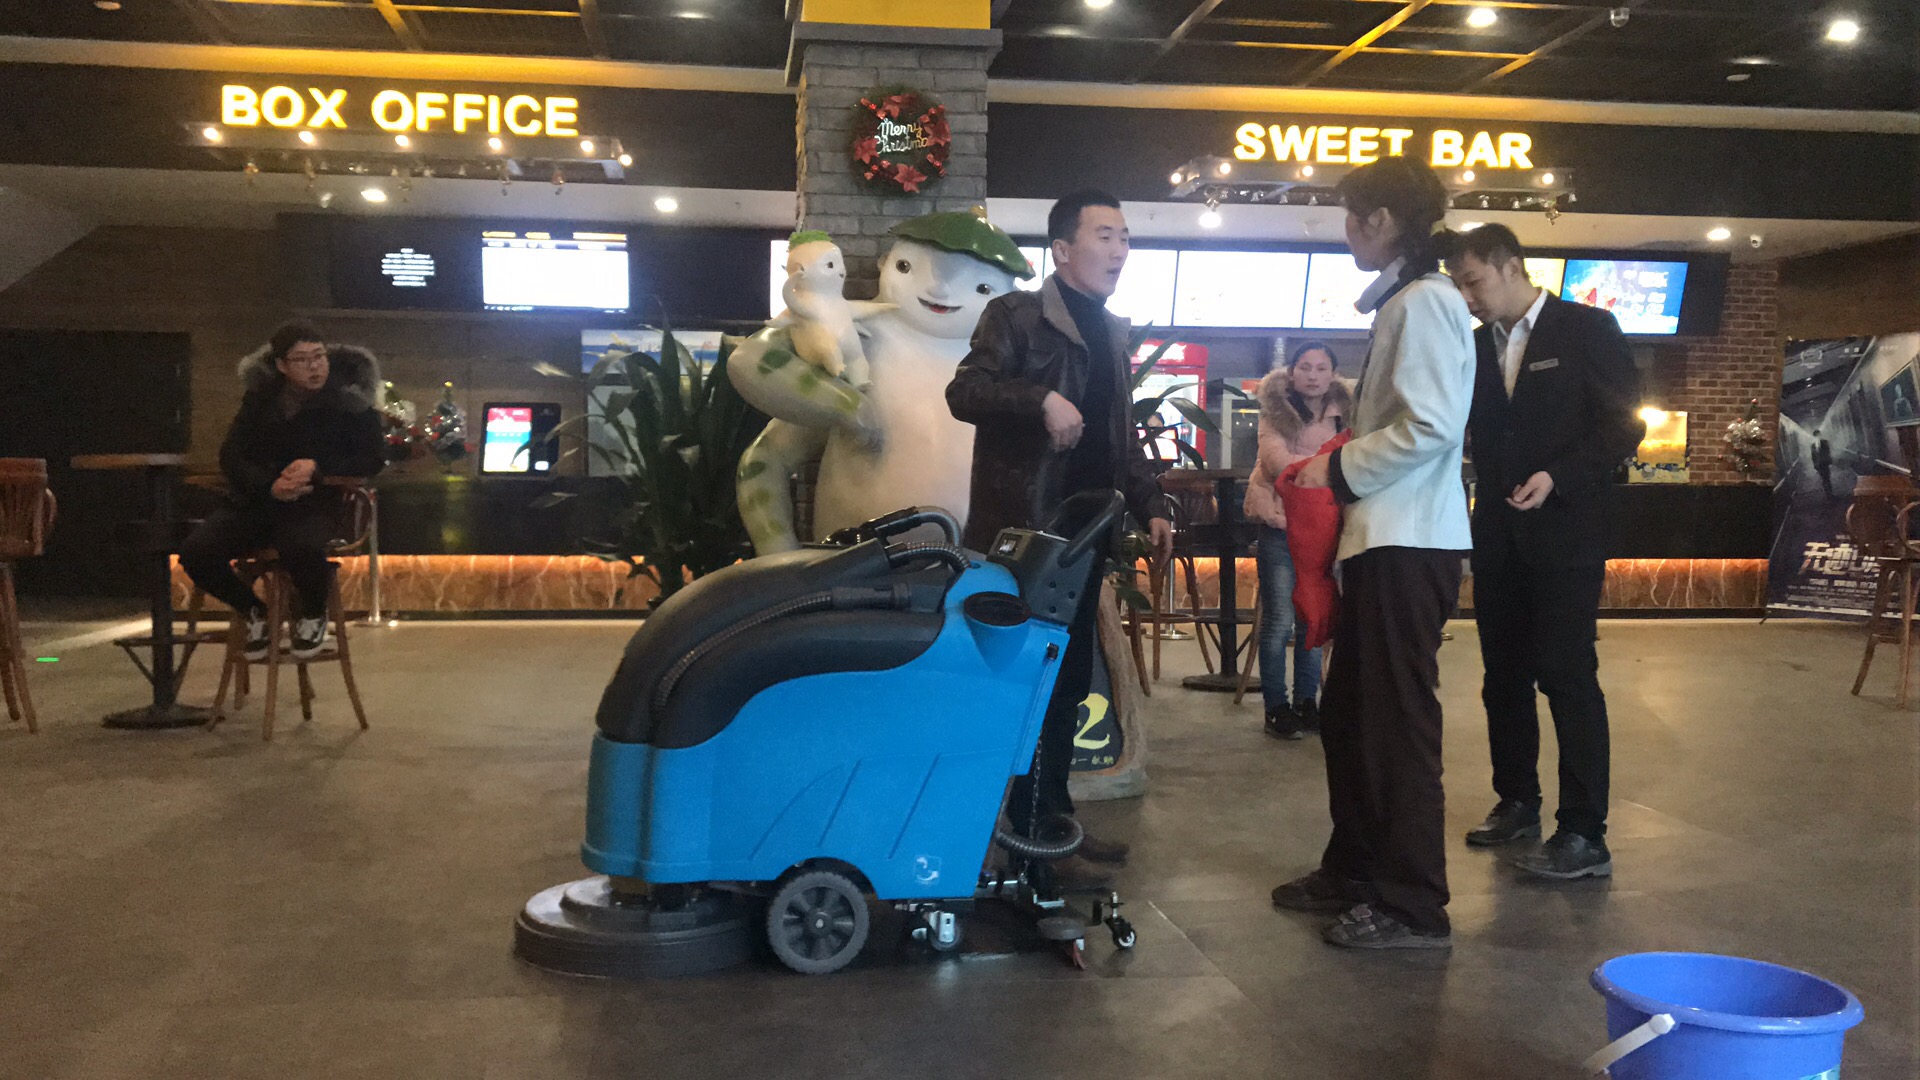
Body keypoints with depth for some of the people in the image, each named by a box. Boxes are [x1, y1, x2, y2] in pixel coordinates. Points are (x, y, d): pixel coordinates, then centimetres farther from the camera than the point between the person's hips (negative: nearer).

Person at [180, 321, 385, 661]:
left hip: (314, 502, -4)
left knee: (302, 548, -39)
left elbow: (372, 461, -4)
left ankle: (314, 615, -3)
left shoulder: (348, 398, -5)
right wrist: (269, 486, -20)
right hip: (256, 500, 4)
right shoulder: (261, 397, 4)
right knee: (195, 552, -21)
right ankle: (254, 613, 8)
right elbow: (231, 455, 1)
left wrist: (317, 467, -20)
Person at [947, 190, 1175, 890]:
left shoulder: (1113, 332, 19)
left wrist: (1150, 505, 13)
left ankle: (1056, 817, 20)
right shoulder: (1017, 316, -4)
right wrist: (1042, 398, -29)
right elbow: (963, 390, -16)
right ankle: (1033, 838, 1)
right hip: (1026, 532, -8)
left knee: (1070, 681, 11)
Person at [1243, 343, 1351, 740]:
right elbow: (1278, 462, -15)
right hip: (1281, 525, -3)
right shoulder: (1276, 413, -2)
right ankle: (1276, 706, 6)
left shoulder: (1343, 414, 8)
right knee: (1279, 621, -3)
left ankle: (1307, 701, 18)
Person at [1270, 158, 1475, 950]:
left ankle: (1414, 907, 4)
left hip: (1408, 544, -10)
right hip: (1383, 537, 10)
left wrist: (1340, 469, -12)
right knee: (1348, 714, 15)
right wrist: (1339, 462, 10)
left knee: (1397, 721, -4)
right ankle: (1354, 871, 28)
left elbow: (1432, 425, -21)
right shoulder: (1401, 302, 18)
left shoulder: (1426, 301, -12)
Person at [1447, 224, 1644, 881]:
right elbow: (1466, 430, 12)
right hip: (1498, 535, 6)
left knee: (1567, 673, -9)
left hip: (1565, 532, -6)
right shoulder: (1474, 344, 12)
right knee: (1504, 674, 11)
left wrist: (1557, 478, -18)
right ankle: (1517, 802, 26)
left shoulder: (1587, 330, -3)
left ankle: (1584, 834, -5)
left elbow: (1624, 424, -7)